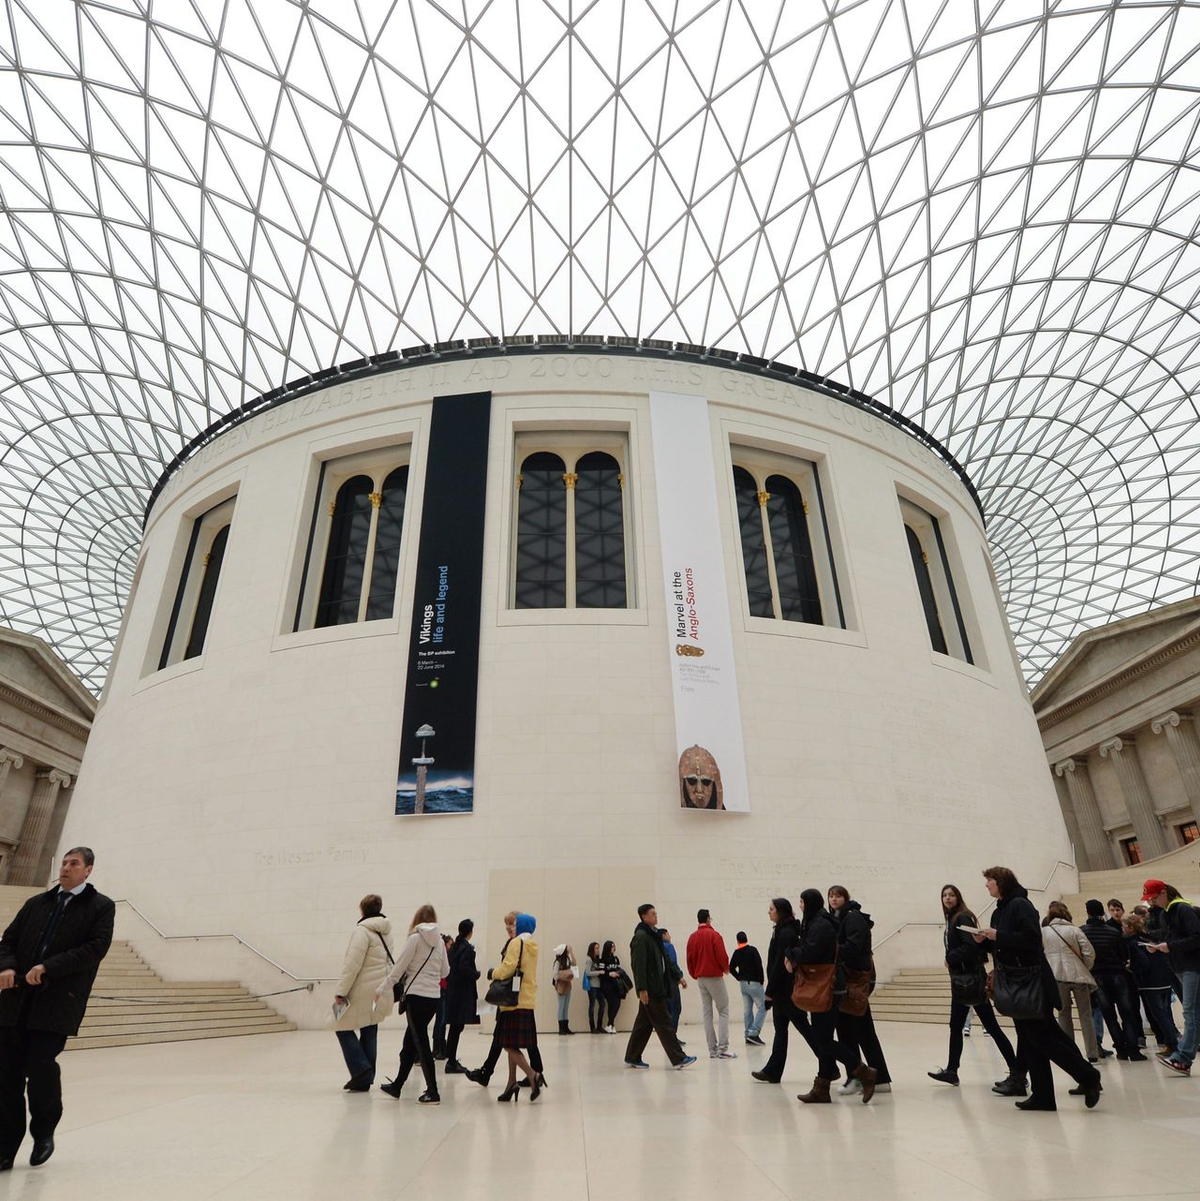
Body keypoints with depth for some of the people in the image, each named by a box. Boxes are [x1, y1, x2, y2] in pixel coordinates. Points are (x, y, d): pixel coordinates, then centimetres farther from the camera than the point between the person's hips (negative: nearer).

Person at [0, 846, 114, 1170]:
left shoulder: (101, 907, 1)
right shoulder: (36, 903, 16)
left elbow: (96, 948, -10)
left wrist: (48, 967, -16)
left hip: (57, 1002, -4)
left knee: (41, 1066, -8)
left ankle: (44, 1134, 19)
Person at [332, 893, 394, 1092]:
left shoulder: (362, 930, -14)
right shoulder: (386, 932, 11)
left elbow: (352, 965, -17)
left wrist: (341, 992, -13)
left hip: (362, 992, -8)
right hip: (380, 991, 8)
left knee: (343, 1028, 4)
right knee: (369, 1032, 13)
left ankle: (361, 1070, -4)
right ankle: (365, 1079, 17)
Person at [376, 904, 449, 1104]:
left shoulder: (415, 938, -9)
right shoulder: (439, 941, 6)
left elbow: (398, 967, -9)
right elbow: (445, 971, 11)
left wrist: (382, 990, 1)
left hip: (416, 995, -6)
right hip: (434, 996, 6)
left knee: (420, 1043, 1)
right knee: (409, 1042, 18)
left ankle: (432, 1092, 2)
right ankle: (397, 1085, 30)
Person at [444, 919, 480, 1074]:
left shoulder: (453, 947, 11)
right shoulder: (467, 948, -13)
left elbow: (447, 968, 12)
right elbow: (464, 968, -23)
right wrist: (477, 974, -7)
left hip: (452, 990, 8)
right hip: (463, 992, -8)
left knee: (454, 1026, 14)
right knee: (457, 1026, -4)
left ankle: (452, 1060, 21)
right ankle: (452, 1062, 0)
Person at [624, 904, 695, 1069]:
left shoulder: (654, 935, 16)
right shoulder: (640, 937, -14)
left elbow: (665, 960, 21)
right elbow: (639, 965, -19)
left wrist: (678, 976, 14)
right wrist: (642, 989, -23)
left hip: (657, 987, 10)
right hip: (649, 989, -10)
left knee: (644, 1023, 13)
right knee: (663, 1023, -4)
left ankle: (632, 1058, 20)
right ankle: (678, 1058, 0)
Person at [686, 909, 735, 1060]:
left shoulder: (692, 937, 6)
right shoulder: (714, 935, -11)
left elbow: (689, 959, 5)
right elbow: (721, 955, -14)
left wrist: (695, 975, 15)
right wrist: (726, 969, 5)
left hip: (700, 978, 6)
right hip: (715, 977, -6)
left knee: (707, 1013, 10)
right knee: (723, 1011, 1)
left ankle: (712, 1050, 11)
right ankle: (722, 1048, -6)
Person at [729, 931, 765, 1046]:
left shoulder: (736, 953, 5)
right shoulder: (752, 950, -12)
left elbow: (731, 969, 9)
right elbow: (759, 966, -17)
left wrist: (740, 978, 15)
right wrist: (762, 980, -5)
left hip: (743, 984, 6)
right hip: (754, 983, -6)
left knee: (747, 1010, 10)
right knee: (763, 1007, 1)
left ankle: (748, 1035, 11)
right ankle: (754, 1033, -9)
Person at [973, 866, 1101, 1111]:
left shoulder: (1020, 905, -14)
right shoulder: (999, 911, 13)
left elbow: (1031, 938, -25)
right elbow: (1001, 945, 18)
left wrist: (998, 935, -21)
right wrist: (983, 940, -1)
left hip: (1032, 983, -9)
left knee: (1042, 1037, -4)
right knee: (1029, 1041, 11)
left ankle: (1088, 1077, 11)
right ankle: (1042, 1096, 17)